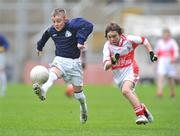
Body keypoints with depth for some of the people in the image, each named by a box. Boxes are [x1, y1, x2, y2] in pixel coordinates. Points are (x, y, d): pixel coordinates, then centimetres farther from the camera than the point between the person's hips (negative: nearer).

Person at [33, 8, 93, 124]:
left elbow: (88, 26, -29)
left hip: (74, 62, -3)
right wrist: (39, 47, 42)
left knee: (78, 90, 8)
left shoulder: (72, 26, -16)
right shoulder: (51, 30, 2)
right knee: (53, 73, -32)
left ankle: (83, 107, 37)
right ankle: (43, 90, -60)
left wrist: (81, 40, -36)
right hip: (60, 60, 3)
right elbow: (45, 36, 26)